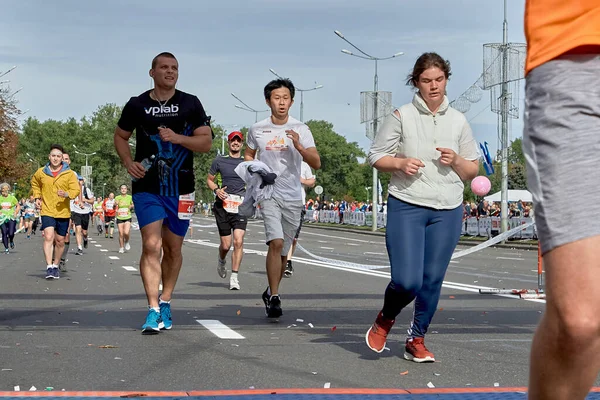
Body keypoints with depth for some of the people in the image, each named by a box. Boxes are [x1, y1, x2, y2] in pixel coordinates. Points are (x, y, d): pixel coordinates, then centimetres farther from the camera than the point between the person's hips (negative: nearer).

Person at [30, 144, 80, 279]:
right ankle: (49, 267, -21)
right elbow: (34, 183, 24)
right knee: (48, 237, -19)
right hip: (47, 211, -1)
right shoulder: (41, 172, 3)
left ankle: (55, 266, 29)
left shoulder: (69, 173, -3)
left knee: (60, 241, 10)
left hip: (63, 212, 1)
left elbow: (76, 189, -7)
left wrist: (67, 194, -27)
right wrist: (37, 197, 12)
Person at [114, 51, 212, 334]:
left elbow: (206, 142, 0)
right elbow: (120, 136, 16)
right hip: (147, 188, -1)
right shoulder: (137, 105, 3)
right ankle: (153, 311, -13)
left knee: (173, 248, 10)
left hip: (181, 189, 1)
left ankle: (165, 304, 25)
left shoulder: (190, 104, 3)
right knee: (151, 245, -13)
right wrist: (128, 162, -2)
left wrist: (177, 138, -17)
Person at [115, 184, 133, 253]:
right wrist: (115, 204, -29)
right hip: (120, 218, 1)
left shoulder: (130, 197, 2)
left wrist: (131, 206, -8)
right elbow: (114, 207, -7)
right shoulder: (117, 198, 0)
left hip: (127, 218, -1)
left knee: (126, 233, -18)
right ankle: (121, 247, 18)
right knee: (121, 234, 1)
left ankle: (126, 243, 12)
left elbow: (133, 204, 15)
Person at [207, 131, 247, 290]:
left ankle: (234, 277, -9)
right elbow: (209, 179, 16)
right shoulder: (219, 160, 8)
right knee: (226, 244, 2)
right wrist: (216, 190, -4)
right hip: (223, 205, 0)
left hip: (241, 206, 0)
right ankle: (221, 260, 37)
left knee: (238, 241, -15)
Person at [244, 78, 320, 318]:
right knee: (276, 243, -20)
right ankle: (274, 298, -16)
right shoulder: (257, 130, 3)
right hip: (269, 195, -1)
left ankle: (271, 292, 31)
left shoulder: (301, 130, 1)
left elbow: (316, 163, -7)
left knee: (283, 252, 10)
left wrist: (299, 146, -23)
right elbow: (248, 156, 21)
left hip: (293, 198, 2)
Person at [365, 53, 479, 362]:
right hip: (406, 207, -3)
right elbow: (376, 157, 5)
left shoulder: (458, 121, 10)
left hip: (447, 211, 3)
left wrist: (456, 160, -6)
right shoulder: (401, 116, 2)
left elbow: (473, 170, 15)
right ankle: (385, 319, 20)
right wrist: (401, 163, -14)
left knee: (432, 280, 4)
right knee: (407, 280, -12)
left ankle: (416, 340, 21)